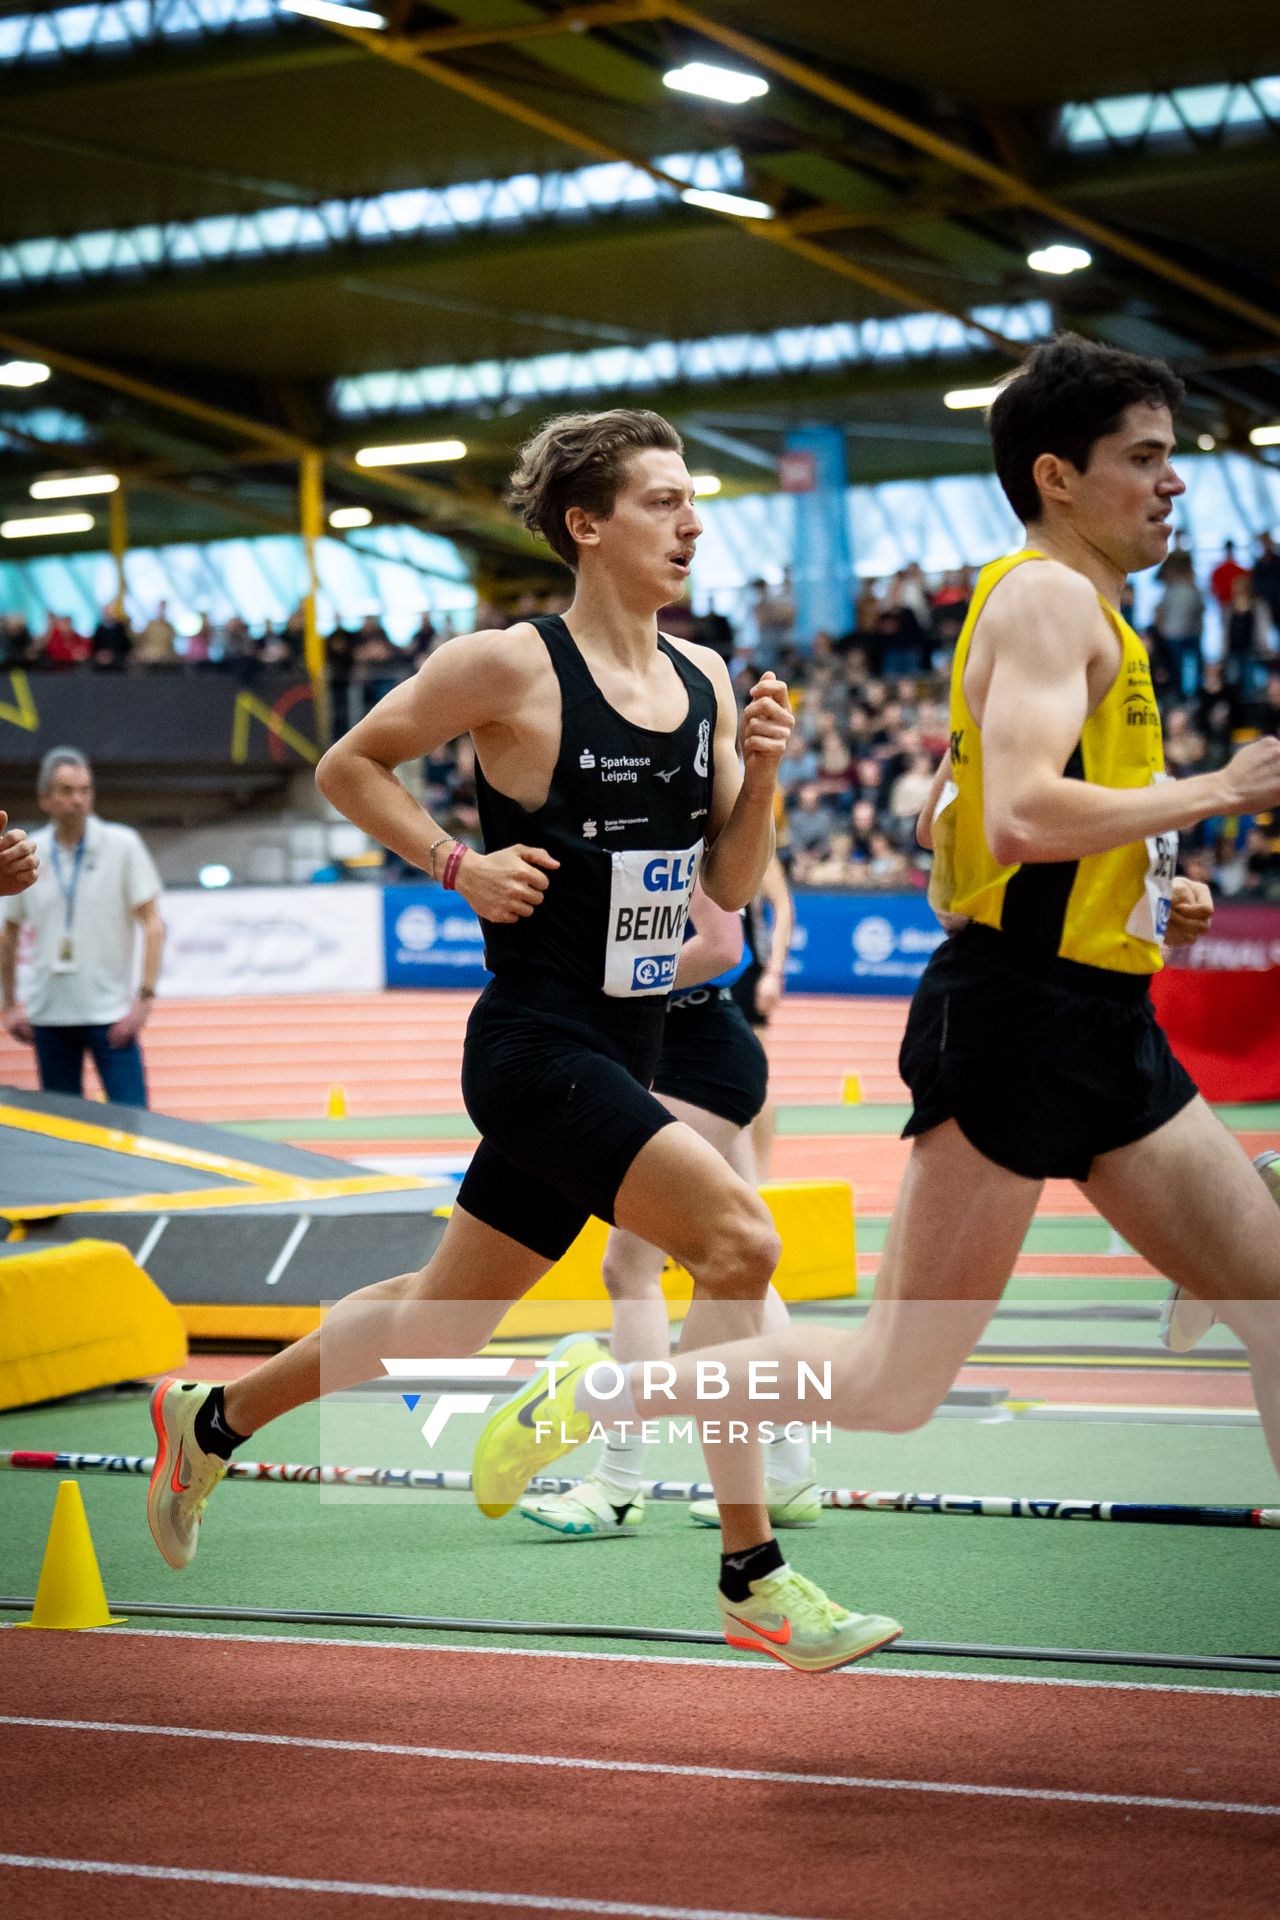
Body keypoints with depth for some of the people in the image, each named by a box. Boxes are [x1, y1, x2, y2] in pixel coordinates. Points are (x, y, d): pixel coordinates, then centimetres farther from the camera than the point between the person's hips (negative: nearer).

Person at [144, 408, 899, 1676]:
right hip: (535, 1045, -7)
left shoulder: (705, 679, 8)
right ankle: (751, 1579, -12)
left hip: (620, 1059, 7)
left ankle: (210, 1421, 38)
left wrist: (759, 777, -8)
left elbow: (730, 887, 9)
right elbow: (347, 768, 0)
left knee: (442, 1324, 16)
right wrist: (460, 867, -9)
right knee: (740, 1239, -22)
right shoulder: (511, 666, -11)